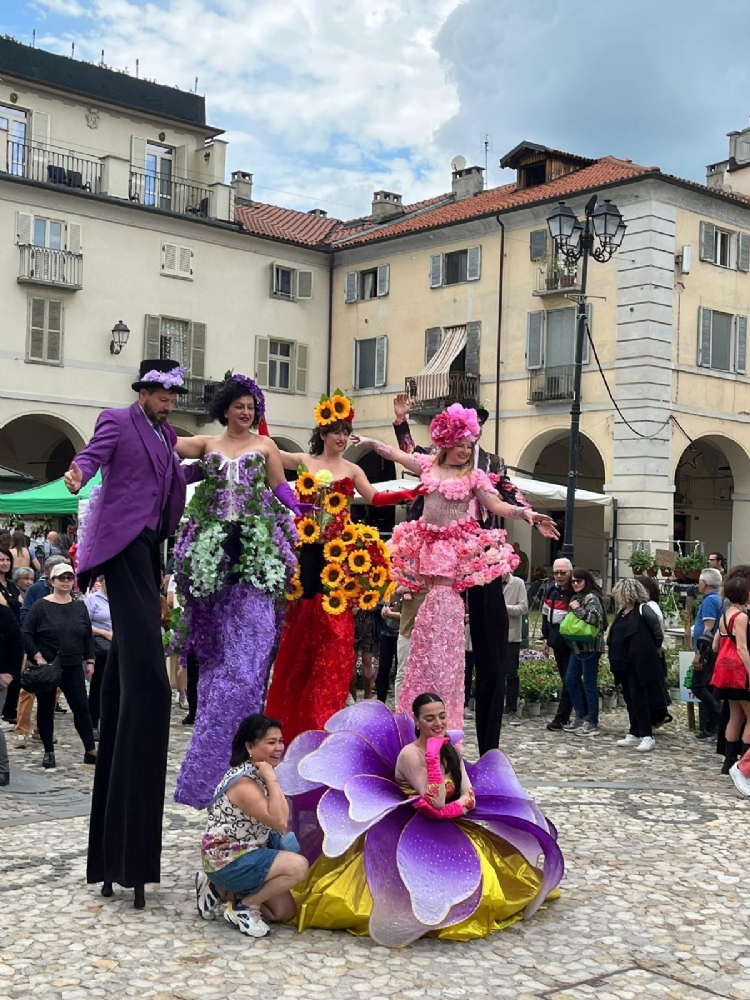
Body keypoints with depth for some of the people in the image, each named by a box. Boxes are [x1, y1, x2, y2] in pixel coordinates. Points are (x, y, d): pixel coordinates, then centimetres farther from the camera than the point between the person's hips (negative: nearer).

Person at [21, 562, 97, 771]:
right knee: (46, 709, 7)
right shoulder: (41, 606, -5)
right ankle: (49, 752, 17)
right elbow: (26, 634, -7)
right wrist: (37, 657, -16)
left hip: (73, 667, 3)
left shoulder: (80, 607, 8)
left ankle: (91, 750, 2)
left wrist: (89, 660, 8)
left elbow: (88, 636, 14)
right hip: (46, 668, -3)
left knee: (81, 707, -2)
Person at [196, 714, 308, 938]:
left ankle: (220, 890, 15)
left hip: (247, 855, 9)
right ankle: (243, 907, -8)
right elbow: (280, 821, -32)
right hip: (229, 862, -9)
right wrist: (272, 780, -28)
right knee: (298, 866, -24)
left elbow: (280, 820, 12)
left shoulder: (260, 773, 5)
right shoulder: (243, 783, -24)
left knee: (285, 912, 9)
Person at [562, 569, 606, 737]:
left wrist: (577, 609, -17)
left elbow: (594, 617, -27)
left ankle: (592, 723, 3)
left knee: (589, 684, -4)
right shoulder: (575, 597, 16)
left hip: (590, 646, -9)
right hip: (577, 646, 9)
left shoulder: (591, 597, -11)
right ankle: (581, 717, 22)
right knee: (570, 681, 11)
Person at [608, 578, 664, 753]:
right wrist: (614, 659, 13)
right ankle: (634, 734, 20)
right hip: (623, 663, 9)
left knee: (638, 698, -8)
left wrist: (651, 650, -3)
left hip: (638, 663, -9)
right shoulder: (622, 612, 14)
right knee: (629, 699, 12)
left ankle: (647, 737, -3)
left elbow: (658, 634, -13)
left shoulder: (643, 611, -13)